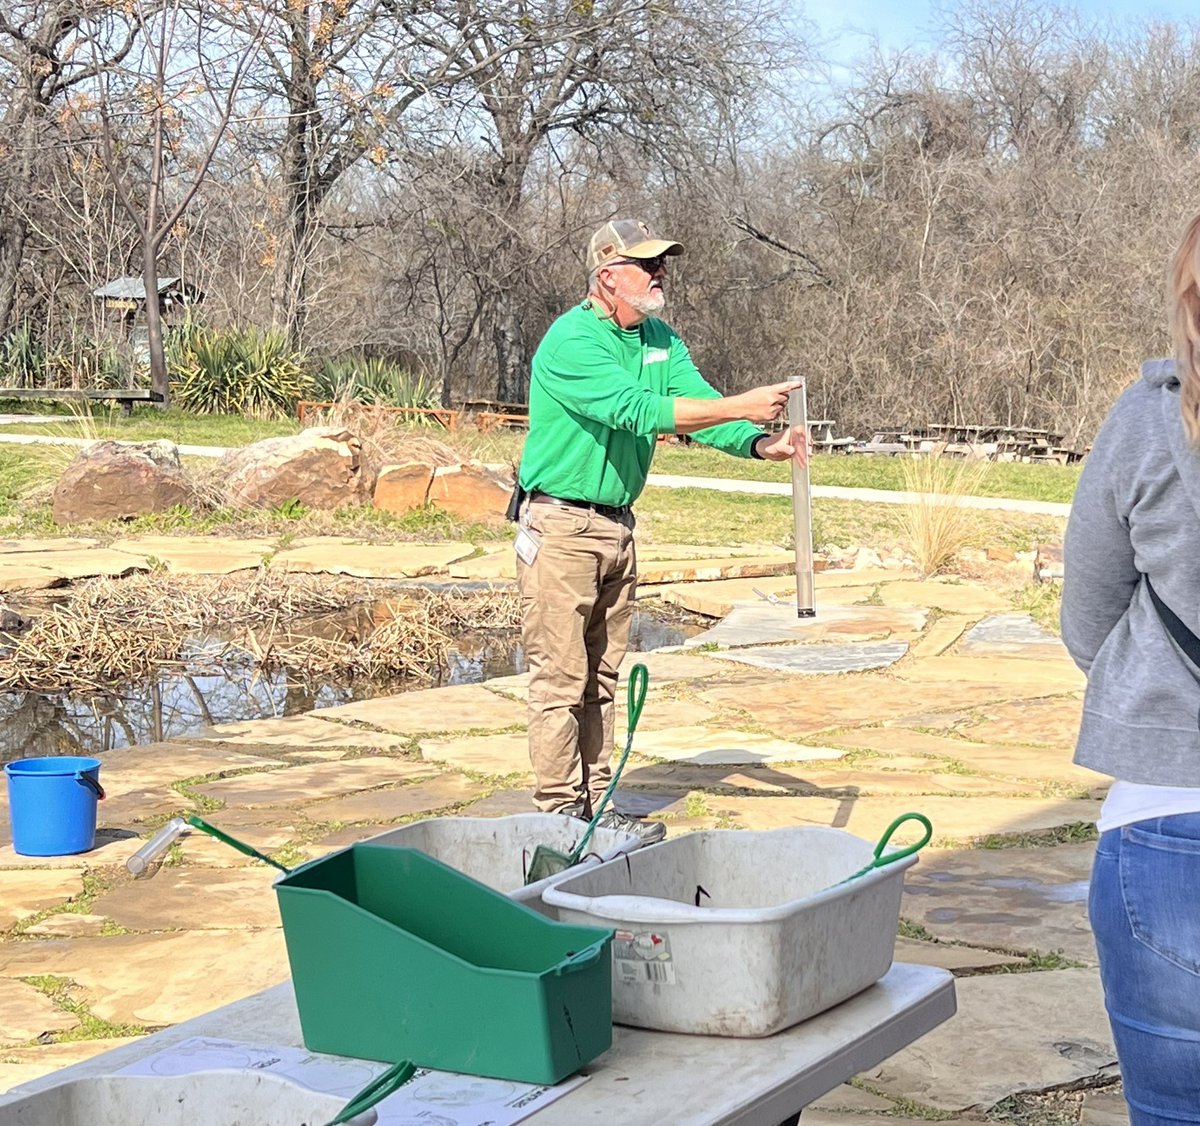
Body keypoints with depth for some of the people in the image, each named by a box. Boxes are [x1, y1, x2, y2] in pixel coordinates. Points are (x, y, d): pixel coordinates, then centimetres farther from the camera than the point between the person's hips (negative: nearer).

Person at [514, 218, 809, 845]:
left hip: (617, 527, 8)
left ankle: (594, 804, 20)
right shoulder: (572, 341, -19)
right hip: (560, 527, -8)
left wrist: (762, 444, -22)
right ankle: (559, 812, 3)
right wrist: (743, 407, -34)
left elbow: (696, 401, -2)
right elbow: (639, 411, -30)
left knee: (601, 677, 13)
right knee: (560, 679, -4)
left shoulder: (660, 340, 8)